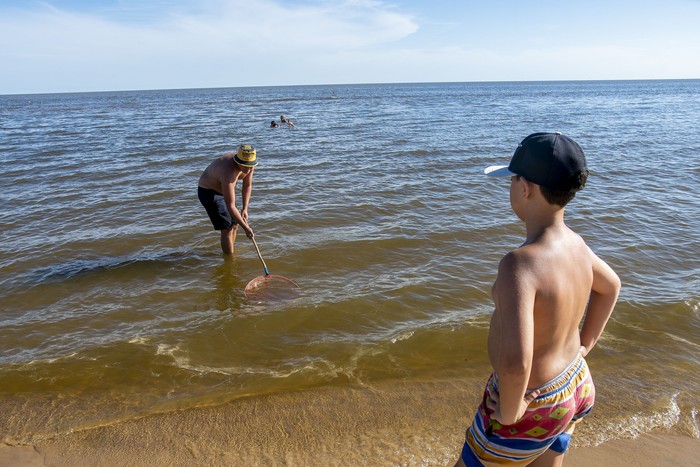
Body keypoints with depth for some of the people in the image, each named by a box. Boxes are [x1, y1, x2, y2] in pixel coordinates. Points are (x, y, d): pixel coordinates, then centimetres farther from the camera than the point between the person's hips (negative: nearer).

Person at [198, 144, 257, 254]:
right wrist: (246, 228, -35)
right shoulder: (228, 172, -40)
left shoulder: (249, 163, -17)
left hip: (224, 189, 8)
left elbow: (247, 185, 0)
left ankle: (231, 252, 27)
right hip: (208, 192, -8)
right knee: (227, 228, -9)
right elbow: (230, 206, -39)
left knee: (234, 224, 10)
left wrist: (244, 209, -10)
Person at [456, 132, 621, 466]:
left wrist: (509, 412, -24)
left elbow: (515, 362, -42)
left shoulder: (520, 263, -34)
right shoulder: (575, 244, -7)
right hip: (574, 389, 8)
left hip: (530, 404, -8)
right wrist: (584, 344, 16)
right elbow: (610, 285, 15)